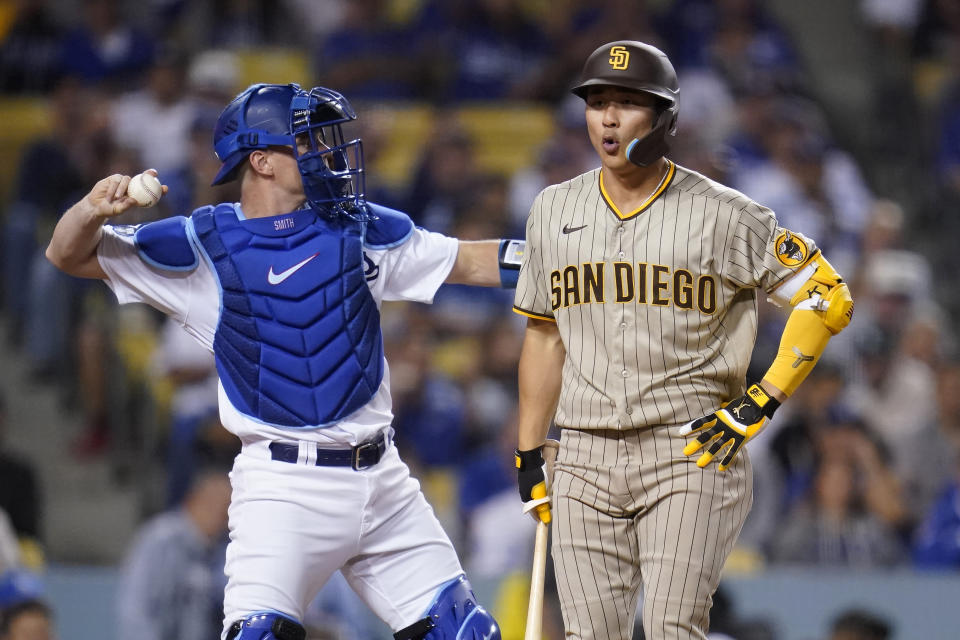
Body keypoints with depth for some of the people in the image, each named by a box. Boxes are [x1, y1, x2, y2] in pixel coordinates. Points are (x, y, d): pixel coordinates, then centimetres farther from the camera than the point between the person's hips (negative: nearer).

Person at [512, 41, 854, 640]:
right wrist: (528, 455, 16)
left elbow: (828, 298, -1)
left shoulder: (722, 214, -4)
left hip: (695, 454, -4)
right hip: (586, 459, 4)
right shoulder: (554, 209, 10)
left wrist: (760, 403, -8)